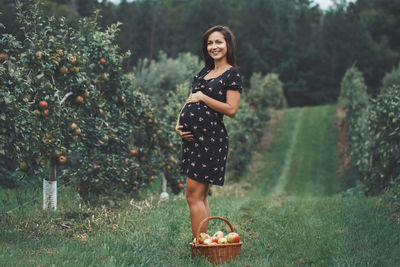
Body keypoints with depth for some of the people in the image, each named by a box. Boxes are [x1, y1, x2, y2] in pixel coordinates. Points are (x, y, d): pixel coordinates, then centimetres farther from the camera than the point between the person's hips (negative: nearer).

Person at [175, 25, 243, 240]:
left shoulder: (232, 74, -4)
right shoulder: (204, 73, 18)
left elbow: (231, 109, -13)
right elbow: (191, 100, 20)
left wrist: (202, 97, -10)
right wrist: (179, 123, 4)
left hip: (209, 137, -8)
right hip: (192, 135, 8)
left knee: (194, 195, -10)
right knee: (200, 196, 10)